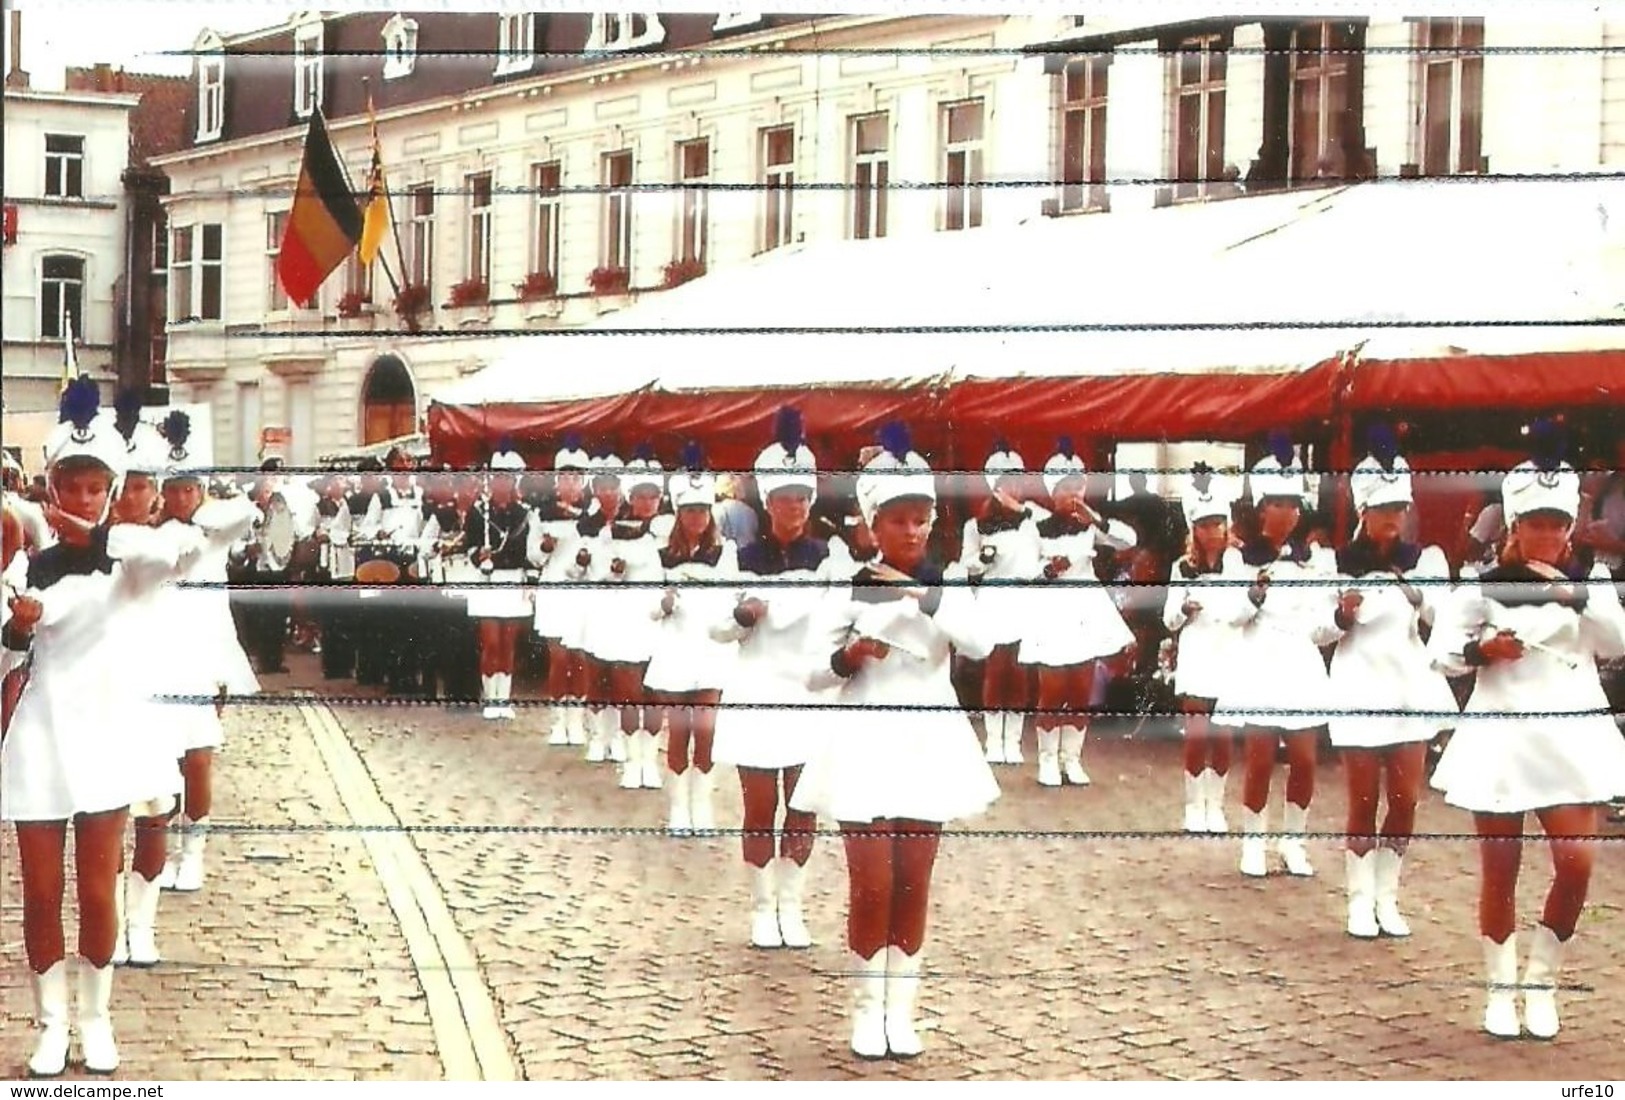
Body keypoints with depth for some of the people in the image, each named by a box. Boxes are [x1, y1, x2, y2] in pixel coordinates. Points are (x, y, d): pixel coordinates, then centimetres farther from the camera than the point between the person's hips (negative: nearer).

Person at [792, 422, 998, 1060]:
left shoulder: (945, 585, 2)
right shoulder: (849, 590, -2)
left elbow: (979, 644, -16)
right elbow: (815, 673, 0)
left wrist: (925, 596, -22)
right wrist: (850, 656, -19)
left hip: (928, 740, 2)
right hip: (867, 739, -2)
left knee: (914, 884, 6)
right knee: (871, 884, -4)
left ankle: (901, 1009, 15)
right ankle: (867, 1010, 8)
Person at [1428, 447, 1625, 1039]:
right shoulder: (1486, 586, -1)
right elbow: (1441, 650, 2)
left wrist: (1577, 597, -17)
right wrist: (1482, 649, -17)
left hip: (1571, 734, 2)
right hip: (1501, 734, -1)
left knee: (1576, 863, -8)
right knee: (1500, 869, 3)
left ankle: (1541, 981, 10)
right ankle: (1500, 989, 16)